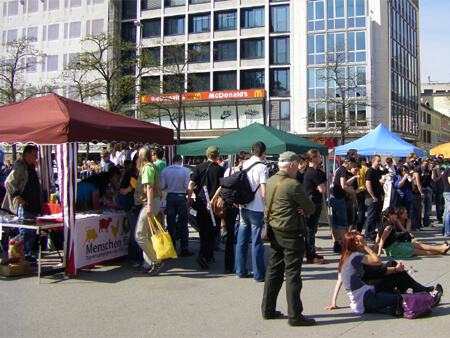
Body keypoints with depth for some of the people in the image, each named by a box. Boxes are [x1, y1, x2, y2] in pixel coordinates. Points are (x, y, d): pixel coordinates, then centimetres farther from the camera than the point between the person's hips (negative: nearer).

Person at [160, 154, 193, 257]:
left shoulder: (165, 170, 0)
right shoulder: (185, 170, -6)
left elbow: (162, 186, -1)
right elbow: (187, 186, -10)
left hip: (170, 197, 2)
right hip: (181, 197, -2)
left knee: (170, 224, 8)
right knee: (183, 224, 6)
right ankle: (184, 248, 7)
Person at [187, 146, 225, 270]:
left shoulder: (199, 167, 2)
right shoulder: (220, 170, -6)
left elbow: (191, 183, -3)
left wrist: (189, 198, 2)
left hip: (200, 203, 4)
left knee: (203, 230, 16)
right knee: (212, 230, 1)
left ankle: (208, 256, 25)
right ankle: (203, 255, -14)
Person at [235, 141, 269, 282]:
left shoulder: (244, 164, 6)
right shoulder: (262, 168, -14)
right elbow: (264, 193, -18)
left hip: (243, 208, 6)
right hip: (257, 210, -6)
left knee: (242, 241, 13)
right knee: (257, 243, 0)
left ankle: (241, 271, 23)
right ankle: (259, 274, 8)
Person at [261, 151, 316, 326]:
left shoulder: (271, 181, 7)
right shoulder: (293, 185, -18)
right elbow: (311, 208, -13)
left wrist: (298, 208, -3)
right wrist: (303, 208, 5)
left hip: (274, 233, 8)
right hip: (291, 235, -8)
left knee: (274, 271, 15)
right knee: (293, 274, -1)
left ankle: (268, 309, 23)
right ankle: (294, 315, 5)